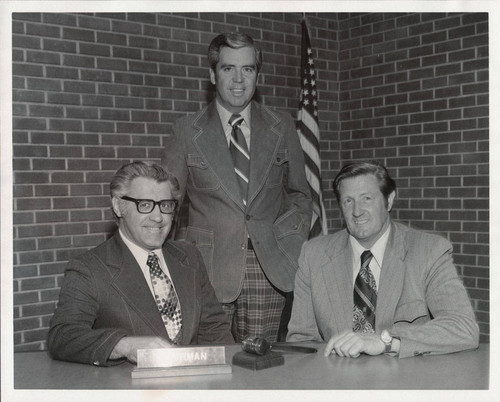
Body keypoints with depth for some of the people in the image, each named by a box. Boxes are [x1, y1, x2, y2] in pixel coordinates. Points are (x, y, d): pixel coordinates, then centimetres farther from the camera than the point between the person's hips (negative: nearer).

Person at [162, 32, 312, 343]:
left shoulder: (282, 127, 10)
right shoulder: (188, 131, 5)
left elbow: (300, 194, 17)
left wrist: (294, 245, 5)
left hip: (269, 268, 1)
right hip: (208, 270, -1)